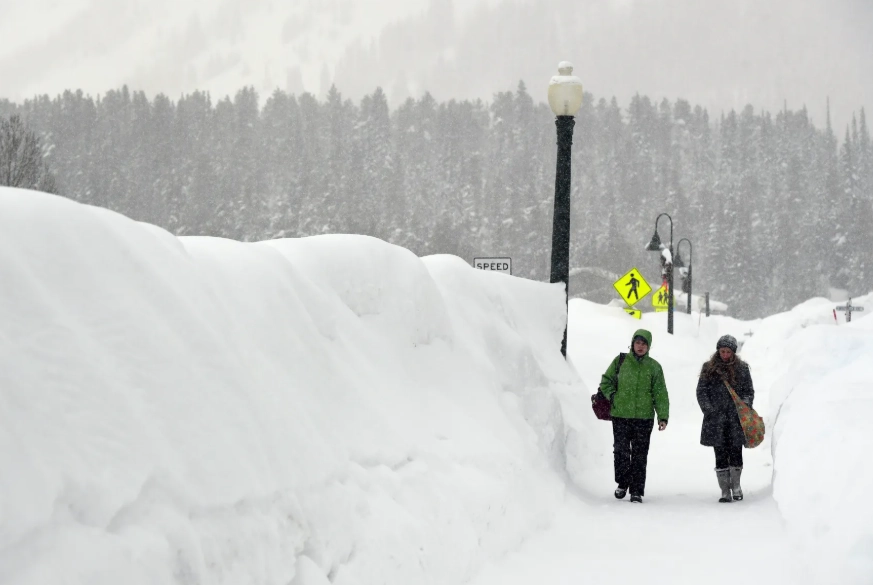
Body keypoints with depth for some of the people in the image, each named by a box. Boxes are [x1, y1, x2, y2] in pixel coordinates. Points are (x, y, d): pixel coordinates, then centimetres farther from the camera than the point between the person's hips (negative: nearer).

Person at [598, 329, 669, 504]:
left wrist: (663, 416, -2)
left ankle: (637, 490, 6)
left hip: (644, 417, 0)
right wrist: (613, 397, 1)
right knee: (621, 451, 2)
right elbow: (606, 381, 15)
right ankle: (622, 483, 20)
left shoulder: (654, 367, 6)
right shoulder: (620, 361, 5)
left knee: (639, 455, 1)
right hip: (620, 415, 0)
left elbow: (660, 394, 5)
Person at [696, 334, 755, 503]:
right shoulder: (709, 368, 6)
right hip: (716, 419, 0)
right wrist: (709, 410, -7)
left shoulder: (742, 368, 8)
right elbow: (701, 391, 4)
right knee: (721, 456, 1)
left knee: (736, 453, 1)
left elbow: (749, 391, 11)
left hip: (736, 419, 0)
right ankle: (725, 490, 7)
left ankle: (735, 485, 23)